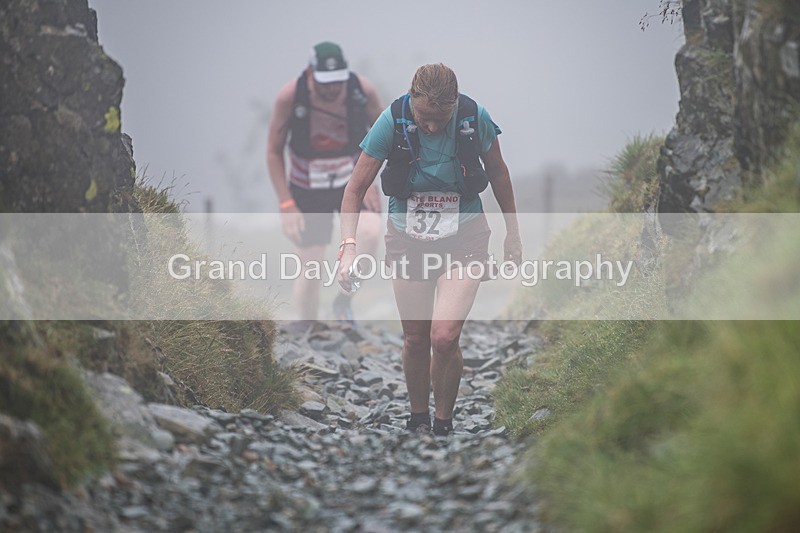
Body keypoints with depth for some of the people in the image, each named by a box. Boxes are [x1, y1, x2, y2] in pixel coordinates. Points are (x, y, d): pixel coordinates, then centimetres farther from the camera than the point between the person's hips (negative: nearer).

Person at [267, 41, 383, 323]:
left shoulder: (363, 89, -18)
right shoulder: (288, 97, -21)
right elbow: (273, 152, -10)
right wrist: (286, 204, -16)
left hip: (354, 181, 1)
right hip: (308, 189, -1)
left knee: (369, 234, -27)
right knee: (310, 265, -2)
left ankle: (344, 300, -4)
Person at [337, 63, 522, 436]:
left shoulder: (475, 117, -15)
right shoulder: (393, 121, -17)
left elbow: (497, 173, 4)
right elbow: (356, 188, -11)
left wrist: (513, 233, 12)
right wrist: (348, 246, -24)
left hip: (463, 238, -1)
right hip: (407, 240, 1)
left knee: (444, 336, -17)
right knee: (415, 339, 7)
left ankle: (443, 425, 4)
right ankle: (417, 420, 31)